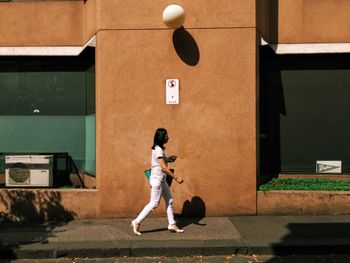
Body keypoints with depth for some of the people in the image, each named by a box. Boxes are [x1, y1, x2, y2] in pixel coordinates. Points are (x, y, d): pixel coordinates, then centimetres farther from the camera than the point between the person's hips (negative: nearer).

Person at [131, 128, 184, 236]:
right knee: (154, 203, -4)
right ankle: (137, 222, 5)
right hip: (157, 179, -10)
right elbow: (164, 167, -24)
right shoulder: (158, 150, -19)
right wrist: (176, 178, -22)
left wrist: (169, 158, 5)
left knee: (169, 200, 12)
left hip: (161, 180, 10)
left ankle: (172, 224, 18)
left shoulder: (159, 149, 11)